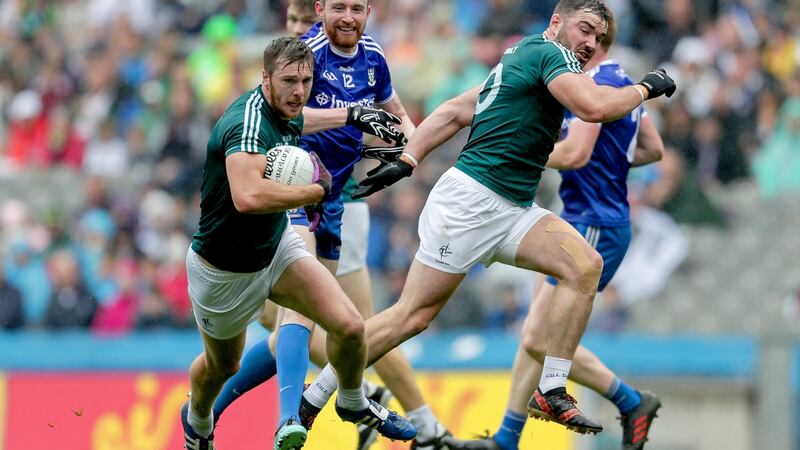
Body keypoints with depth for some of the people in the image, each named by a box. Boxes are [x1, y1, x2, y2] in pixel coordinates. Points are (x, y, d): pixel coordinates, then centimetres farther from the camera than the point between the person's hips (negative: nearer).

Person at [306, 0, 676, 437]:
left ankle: (551, 391, -10)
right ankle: (309, 399, 3)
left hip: (509, 211, 10)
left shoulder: (522, 56, 20)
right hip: (471, 200, -10)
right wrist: (645, 88, -7)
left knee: (585, 264, -10)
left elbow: (451, 113, 20)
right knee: (412, 315, -7)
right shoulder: (549, 53, -7)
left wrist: (405, 161, 16)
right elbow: (594, 107, -23)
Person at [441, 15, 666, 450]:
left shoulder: (596, 86, -16)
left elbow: (574, 154, -27)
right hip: (580, 223, 11)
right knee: (535, 333, 11)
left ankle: (632, 403, 0)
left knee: (540, 340, -10)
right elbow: (653, 148, 24)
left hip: (595, 229, -11)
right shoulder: (621, 83, 15)